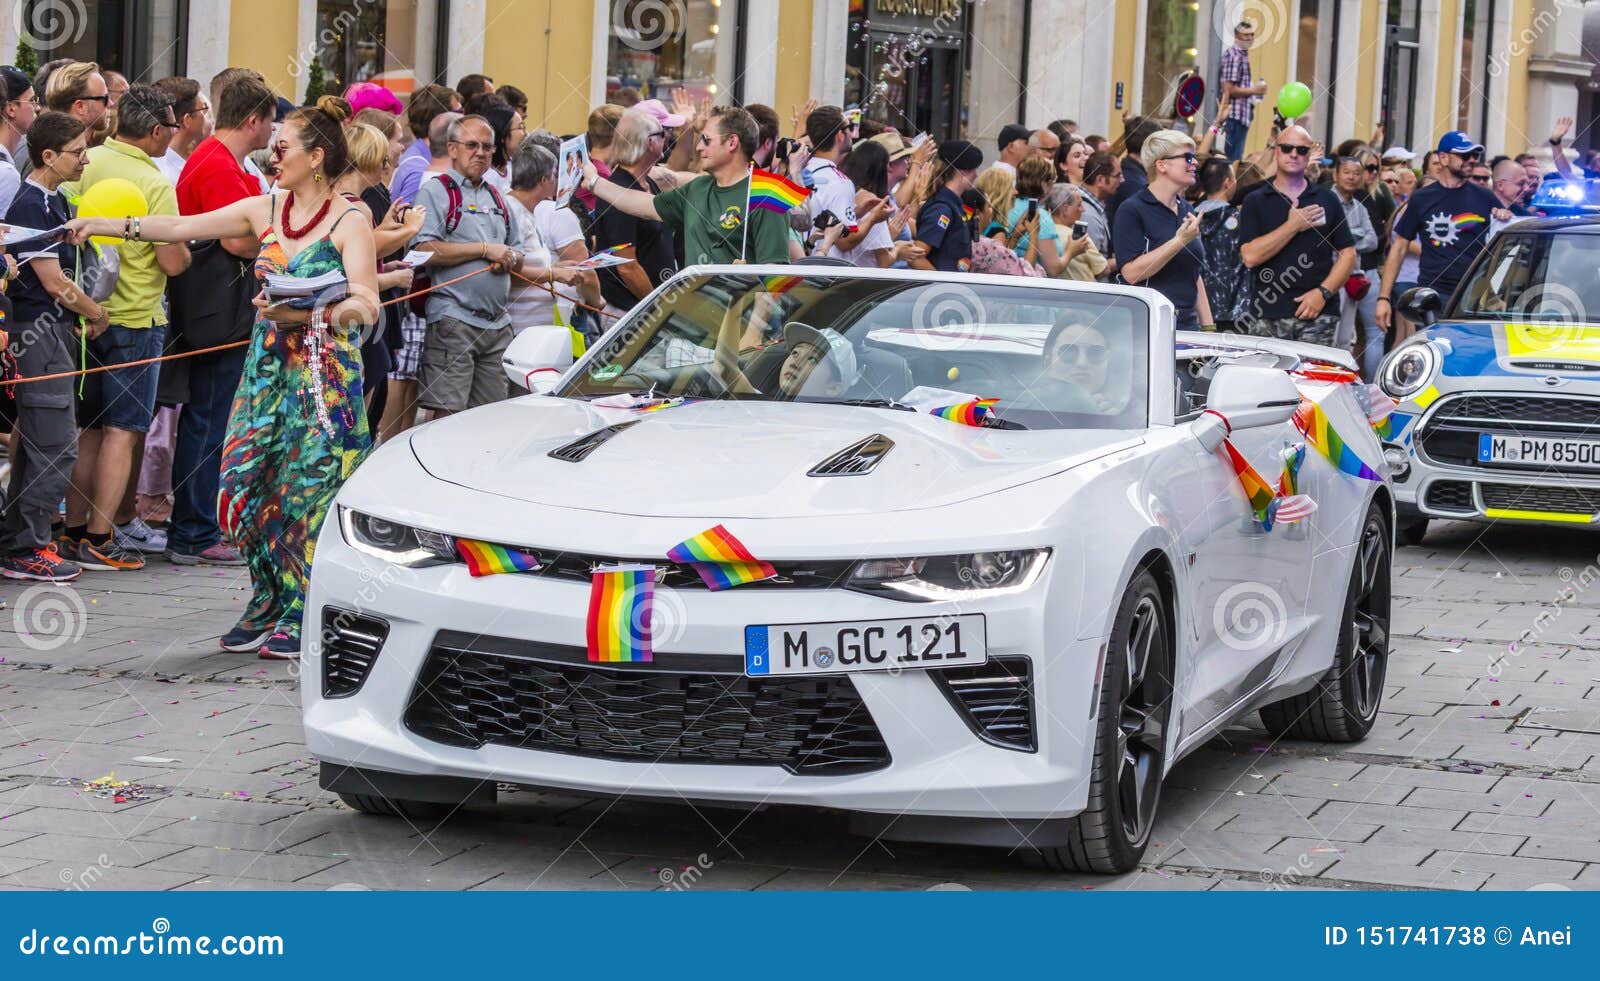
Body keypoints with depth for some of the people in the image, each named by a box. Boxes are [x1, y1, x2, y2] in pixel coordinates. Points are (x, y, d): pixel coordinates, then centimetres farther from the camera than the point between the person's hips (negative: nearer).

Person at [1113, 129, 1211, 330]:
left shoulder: (1186, 210, 17)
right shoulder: (1131, 210, -7)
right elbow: (1131, 272, -19)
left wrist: (1208, 327, 17)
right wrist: (1180, 241, -19)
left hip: (1187, 322, 7)